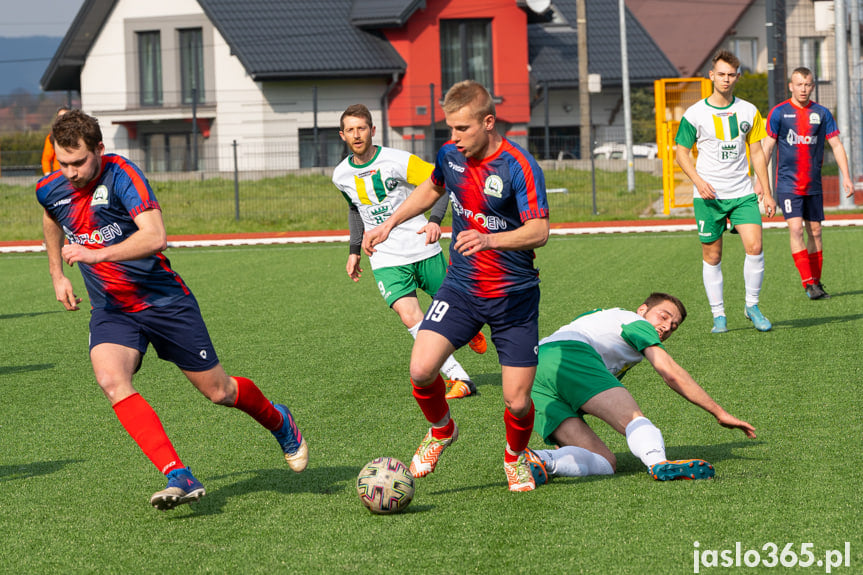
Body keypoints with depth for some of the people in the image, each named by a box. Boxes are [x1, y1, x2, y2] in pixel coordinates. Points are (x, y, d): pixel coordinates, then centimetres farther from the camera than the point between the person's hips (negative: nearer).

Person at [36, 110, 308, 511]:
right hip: (110, 309, 4)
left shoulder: (121, 175, -21)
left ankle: (279, 422, 41)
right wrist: (57, 274, 24)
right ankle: (179, 477, -30)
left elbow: (155, 237, -33)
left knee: (219, 391, 6)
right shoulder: (50, 190, -3)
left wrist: (96, 254, -41)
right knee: (110, 379, -27)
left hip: (165, 301, -4)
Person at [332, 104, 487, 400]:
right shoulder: (342, 175, 2)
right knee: (410, 316, -20)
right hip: (386, 259, 2)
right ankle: (460, 380, -20)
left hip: (423, 249, -2)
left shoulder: (398, 161, -13)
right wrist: (354, 250, 19)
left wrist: (435, 220, -23)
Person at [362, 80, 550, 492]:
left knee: (517, 402, -6)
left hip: (513, 296, -4)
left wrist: (489, 240, -42)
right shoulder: (450, 154, -1)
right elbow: (432, 188, 23)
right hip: (461, 287, 4)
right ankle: (441, 431, 16)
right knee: (421, 370, -17)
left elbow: (539, 231, -26)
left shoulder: (519, 167, -19)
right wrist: (389, 224, 17)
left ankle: (516, 457, 29)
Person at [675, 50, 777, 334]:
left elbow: (756, 152, 11)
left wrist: (766, 192, 7)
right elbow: (682, 152, 3)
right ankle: (718, 315, 11)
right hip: (708, 195, -2)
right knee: (712, 257, 1)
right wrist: (698, 180, -13)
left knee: (754, 246, -13)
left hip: (743, 193, 2)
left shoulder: (748, 111, 5)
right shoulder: (695, 114, -3)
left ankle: (752, 305, 4)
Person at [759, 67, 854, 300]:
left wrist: (846, 176, -1)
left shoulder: (822, 113, 5)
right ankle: (808, 283, -18)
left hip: (813, 184, 3)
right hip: (788, 183, -3)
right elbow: (766, 147, 0)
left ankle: (816, 282, 17)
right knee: (796, 229, -15)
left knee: (815, 231, 6)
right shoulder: (778, 113, -2)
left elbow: (836, 145, 7)